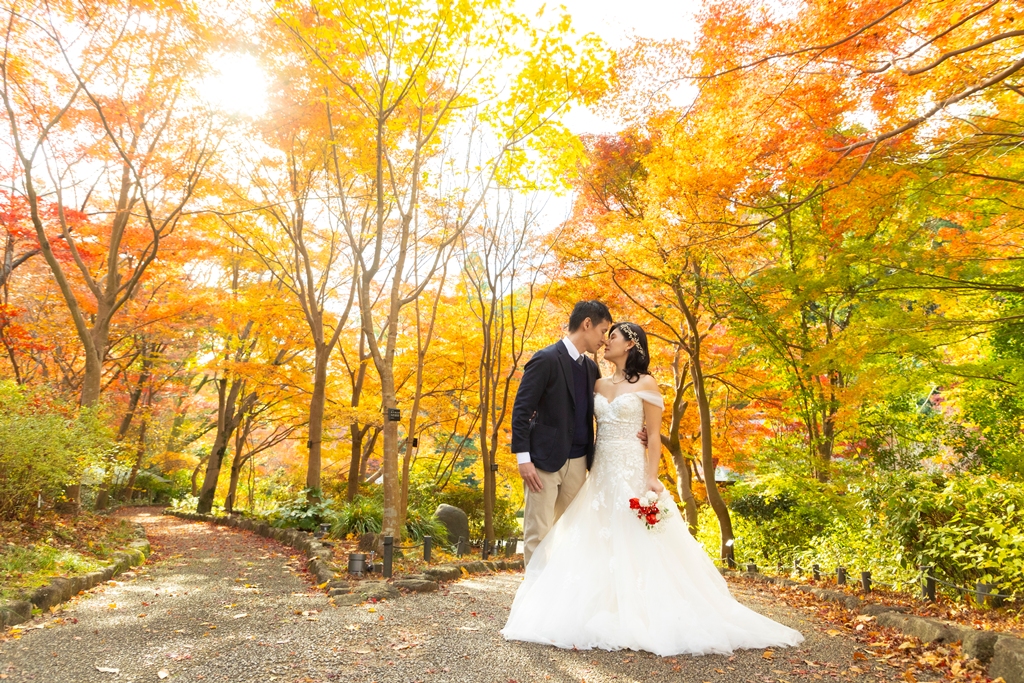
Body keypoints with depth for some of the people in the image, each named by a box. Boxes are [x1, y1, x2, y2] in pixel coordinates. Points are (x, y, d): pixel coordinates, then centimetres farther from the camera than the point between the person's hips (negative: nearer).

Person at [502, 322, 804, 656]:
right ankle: (603, 614, 14)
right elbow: (590, 428, 13)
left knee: (638, 549, -4)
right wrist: (586, 470, 5)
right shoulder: (599, 385, 13)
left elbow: (654, 436, -6)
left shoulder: (645, 384, -3)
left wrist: (652, 478, -15)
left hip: (632, 473, -6)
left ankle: (641, 617, 7)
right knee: (597, 546, 5)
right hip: (601, 474, 6)